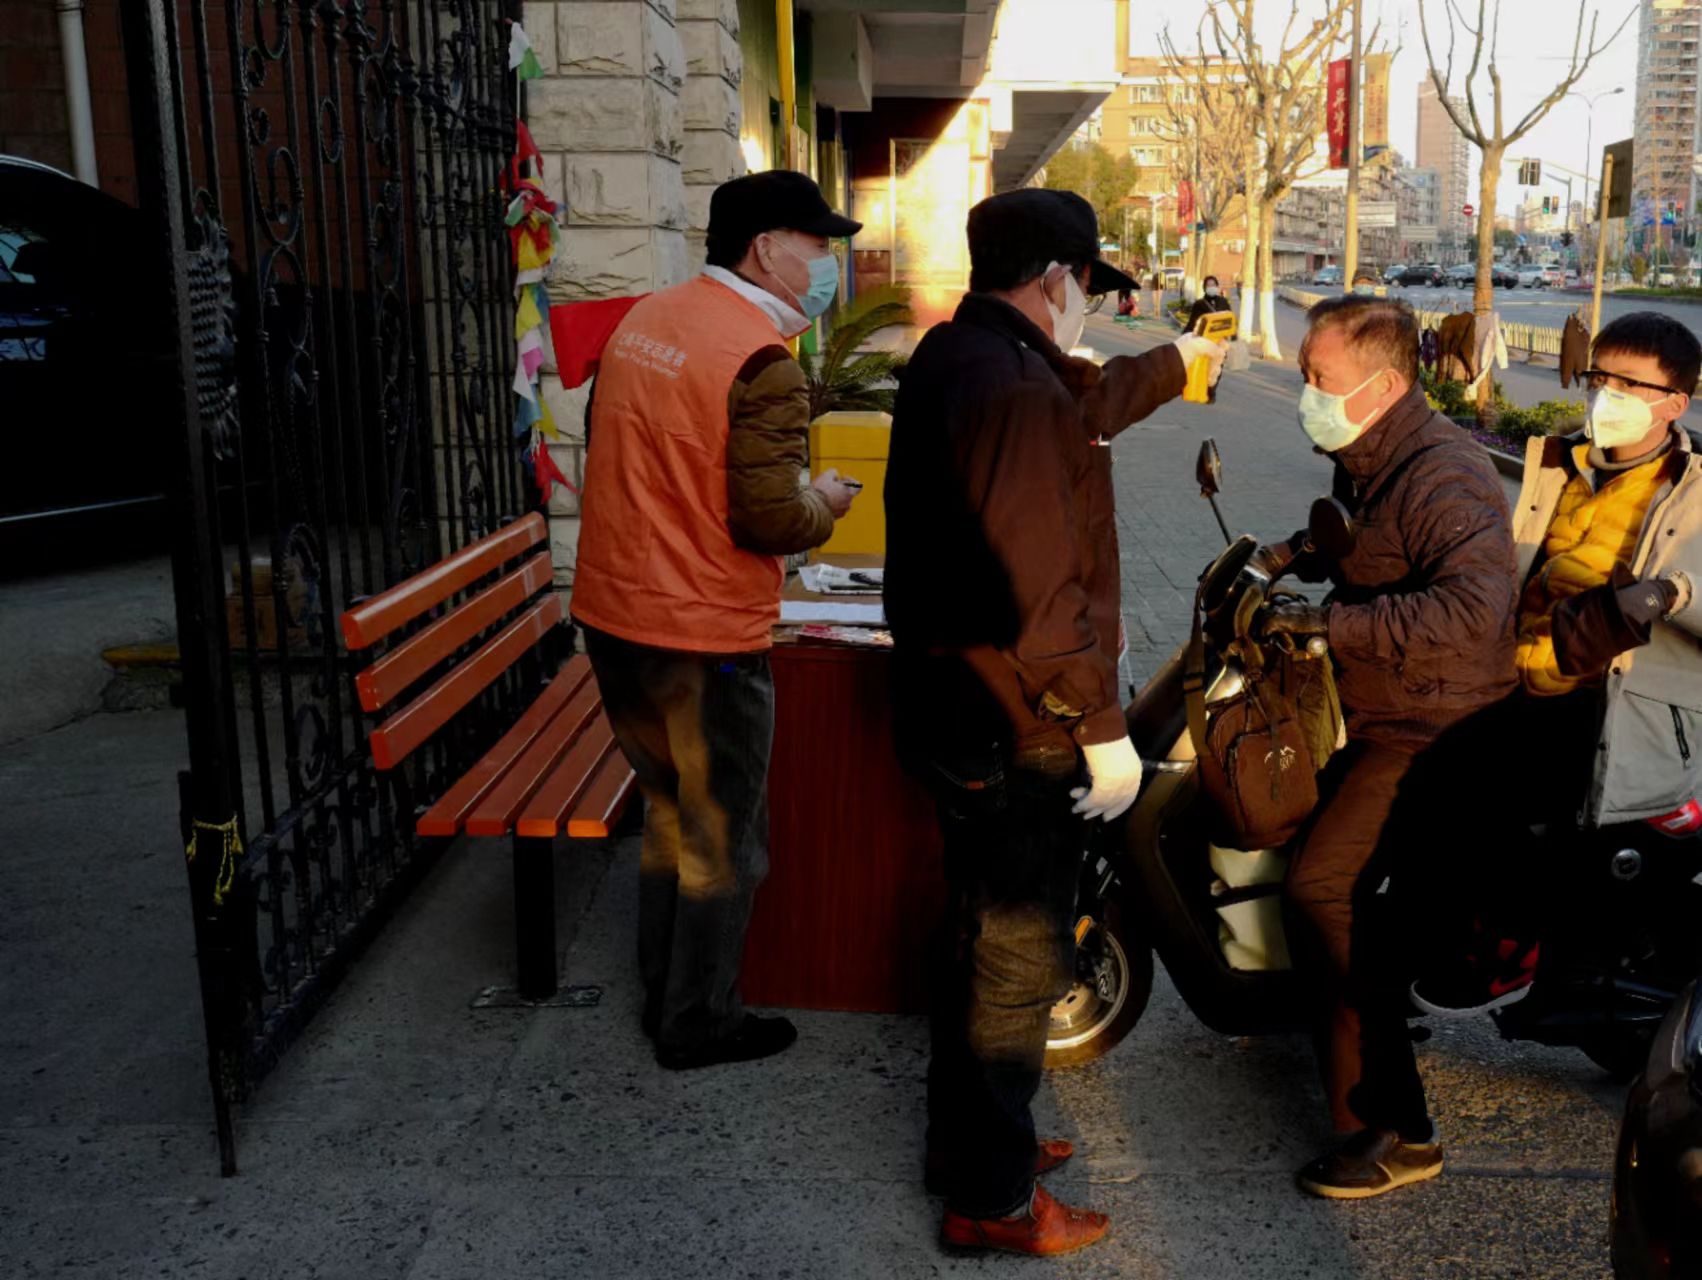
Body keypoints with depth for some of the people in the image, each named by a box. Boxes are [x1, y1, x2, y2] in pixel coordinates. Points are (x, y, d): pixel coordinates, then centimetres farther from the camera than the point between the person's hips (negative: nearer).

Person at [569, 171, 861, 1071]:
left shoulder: (643, 319, 8)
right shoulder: (763, 362, -18)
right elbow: (768, 519, -22)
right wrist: (822, 506, -3)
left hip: (611, 613, 8)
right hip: (701, 636, -8)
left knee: (672, 811, 23)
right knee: (722, 841, 9)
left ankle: (663, 994, 36)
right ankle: (698, 1026, 24)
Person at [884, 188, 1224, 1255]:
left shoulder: (952, 358, 10)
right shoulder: (1015, 393, -23)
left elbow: (1083, 408, 28)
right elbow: (1039, 587, -28)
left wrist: (1175, 363, 40)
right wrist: (1104, 727, -20)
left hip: (953, 707, 10)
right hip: (1013, 730, -10)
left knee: (985, 936, 23)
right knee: (1021, 958, 4)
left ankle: (970, 1136, 41)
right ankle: (992, 1200, 20)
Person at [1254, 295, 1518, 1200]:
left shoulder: (1443, 477, -22)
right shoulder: (1366, 464, 10)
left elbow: (1473, 608, -37)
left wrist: (1331, 623, -34)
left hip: (1431, 728, -11)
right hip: (1373, 711, 11)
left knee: (1323, 886, -20)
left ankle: (1396, 1131, -11)